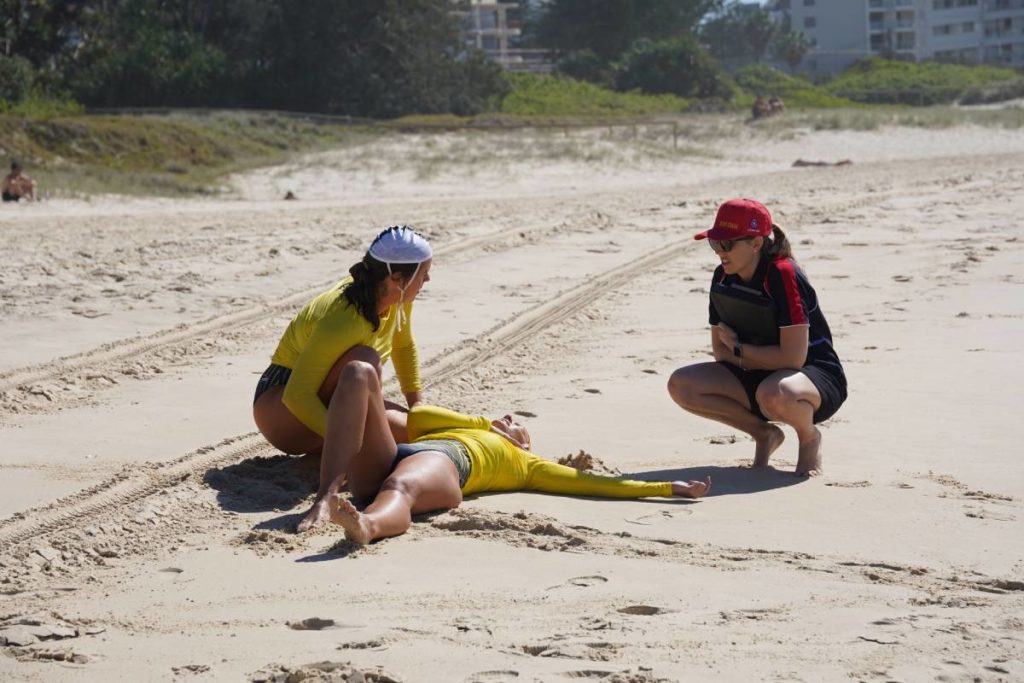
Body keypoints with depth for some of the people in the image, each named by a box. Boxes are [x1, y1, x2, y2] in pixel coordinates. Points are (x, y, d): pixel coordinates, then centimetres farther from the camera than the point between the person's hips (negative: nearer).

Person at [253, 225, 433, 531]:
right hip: (281, 408, -8)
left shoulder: (399, 299, -8)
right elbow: (297, 395, -33)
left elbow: (404, 346, 14)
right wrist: (351, 442, -38)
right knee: (363, 361, -36)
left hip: (330, 404, 8)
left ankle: (327, 451, 7)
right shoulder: (345, 321, -33)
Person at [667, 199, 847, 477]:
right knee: (681, 385, -13)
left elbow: (793, 358, -27)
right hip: (757, 376, 7)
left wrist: (738, 348, -14)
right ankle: (763, 434, 3)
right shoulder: (723, 278, -2)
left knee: (773, 394, -42)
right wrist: (759, 358, -15)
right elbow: (720, 350, 4)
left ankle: (809, 436, -6)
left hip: (817, 375, -7)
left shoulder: (783, 276, -24)